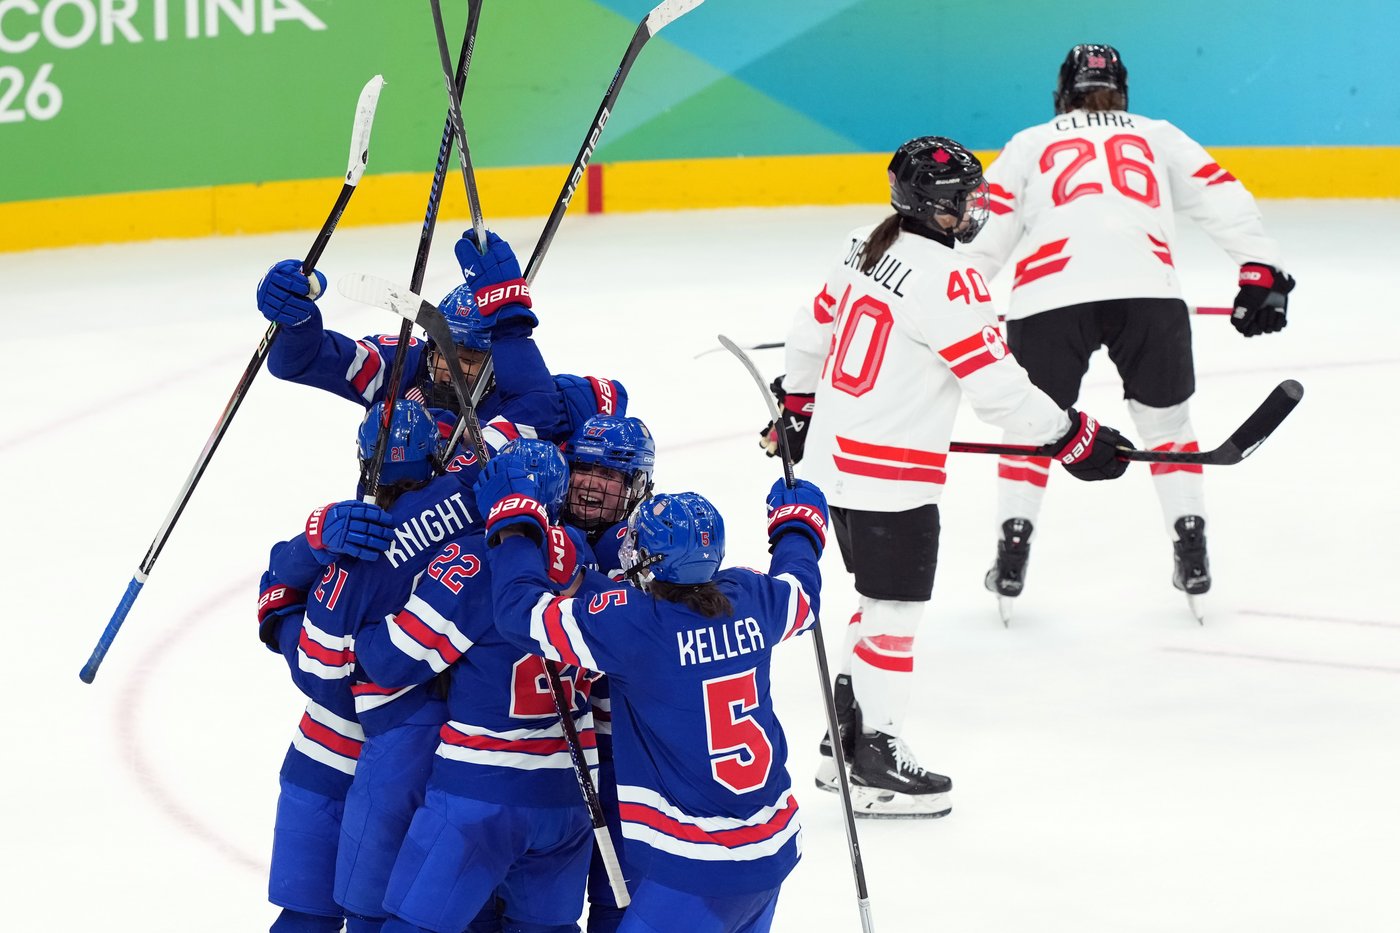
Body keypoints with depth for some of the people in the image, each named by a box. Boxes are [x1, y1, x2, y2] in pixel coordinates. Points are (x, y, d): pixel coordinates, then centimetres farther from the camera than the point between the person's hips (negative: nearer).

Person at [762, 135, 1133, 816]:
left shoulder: (866, 250, 6)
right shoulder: (946, 280, -20)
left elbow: (812, 331, 18)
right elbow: (994, 384, -21)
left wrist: (797, 408, 33)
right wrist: (1074, 438, -12)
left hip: (832, 457, 9)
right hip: (890, 474, -9)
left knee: (881, 602, 20)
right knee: (895, 613, 0)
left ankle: (846, 742, 27)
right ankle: (876, 769, 5)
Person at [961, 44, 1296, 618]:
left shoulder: (1029, 144, 26)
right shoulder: (1158, 138, 28)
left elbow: (985, 231, 18)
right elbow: (1222, 198, 17)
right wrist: (1262, 271, 15)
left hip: (1049, 295, 0)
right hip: (1148, 290, 1)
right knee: (1166, 421, 20)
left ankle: (1012, 551, 12)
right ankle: (1191, 553, 12)